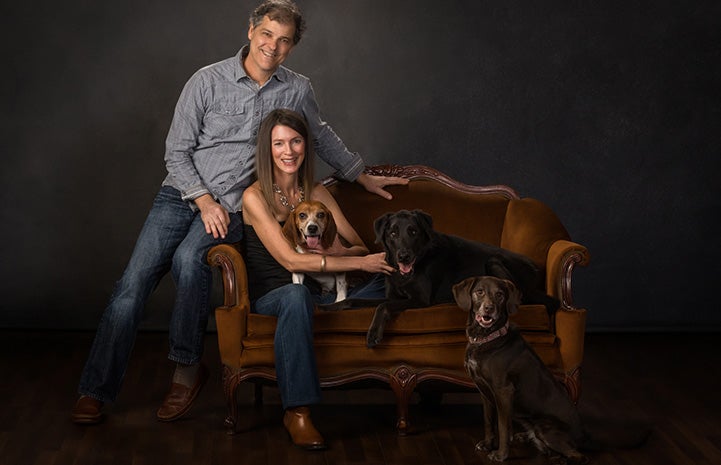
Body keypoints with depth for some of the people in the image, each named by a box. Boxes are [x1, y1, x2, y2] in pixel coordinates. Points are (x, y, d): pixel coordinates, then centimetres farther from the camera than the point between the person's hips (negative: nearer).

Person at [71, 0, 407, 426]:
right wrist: (205, 202, -11)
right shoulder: (209, 80, -3)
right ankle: (96, 390, -5)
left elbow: (322, 137, 25)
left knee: (189, 259, -32)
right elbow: (177, 151, -1)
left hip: (232, 206, 0)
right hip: (181, 194, 0)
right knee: (134, 282, -14)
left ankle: (188, 368, -15)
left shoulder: (297, 90, 5)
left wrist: (364, 177, 31)